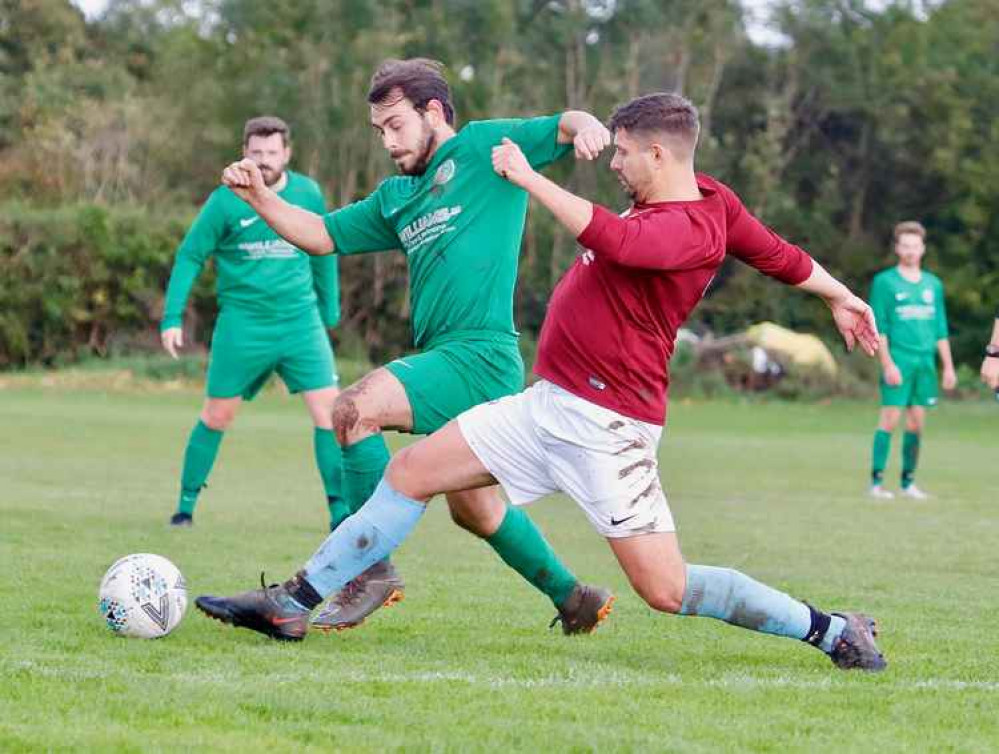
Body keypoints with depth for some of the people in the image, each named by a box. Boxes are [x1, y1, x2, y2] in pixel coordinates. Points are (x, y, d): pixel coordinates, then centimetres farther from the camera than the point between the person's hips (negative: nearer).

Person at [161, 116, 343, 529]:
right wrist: (172, 318, -6)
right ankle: (186, 503, 22)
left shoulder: (308, 194, 2)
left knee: (330, 411, -9)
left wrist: (330, 311, 18)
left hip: (301, 321, 2)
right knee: (216, 416, 7)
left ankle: (341, 511, -3)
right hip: (242, 324, -2)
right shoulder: (225, 201, -6)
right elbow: (189, 257, 0)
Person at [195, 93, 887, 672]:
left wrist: (529, 178, -31)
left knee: (668, 592, -11)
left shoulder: (688, 229, -21)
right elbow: (781, 256, 16)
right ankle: (294, 604, 10)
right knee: (410, 473, 5)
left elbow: (611, 240, -39)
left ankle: (829, 630, 5)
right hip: (550, 405, 10)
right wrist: (840, 295, 30)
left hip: (608, 424, -10)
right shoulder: (712, 196, 7)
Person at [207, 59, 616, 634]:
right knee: (473, 509, 19)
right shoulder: (397, 197, 23)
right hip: (445, 359, 10)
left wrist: (586, 126, -30)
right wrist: (261, 199, 10)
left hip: (481, 354, -10)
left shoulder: (484, 149, 1)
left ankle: (372, 568, -18)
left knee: (355, 409, -25)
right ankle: (574, 599, 35)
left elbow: (563, 127, -7)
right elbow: (321, 236, 25)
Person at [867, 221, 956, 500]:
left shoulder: (933, 284, 14)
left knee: (917, 422, 4)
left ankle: (908, 481, 11)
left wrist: (948, 367, 11)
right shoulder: (884, 282, 0)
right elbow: (878, 328, -5)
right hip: (898, 360, -5)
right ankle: (877, 481, -7)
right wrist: (888, 364, -13)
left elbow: (941, 329, 17)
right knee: (890, 418, -9)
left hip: (926, 361, 5)